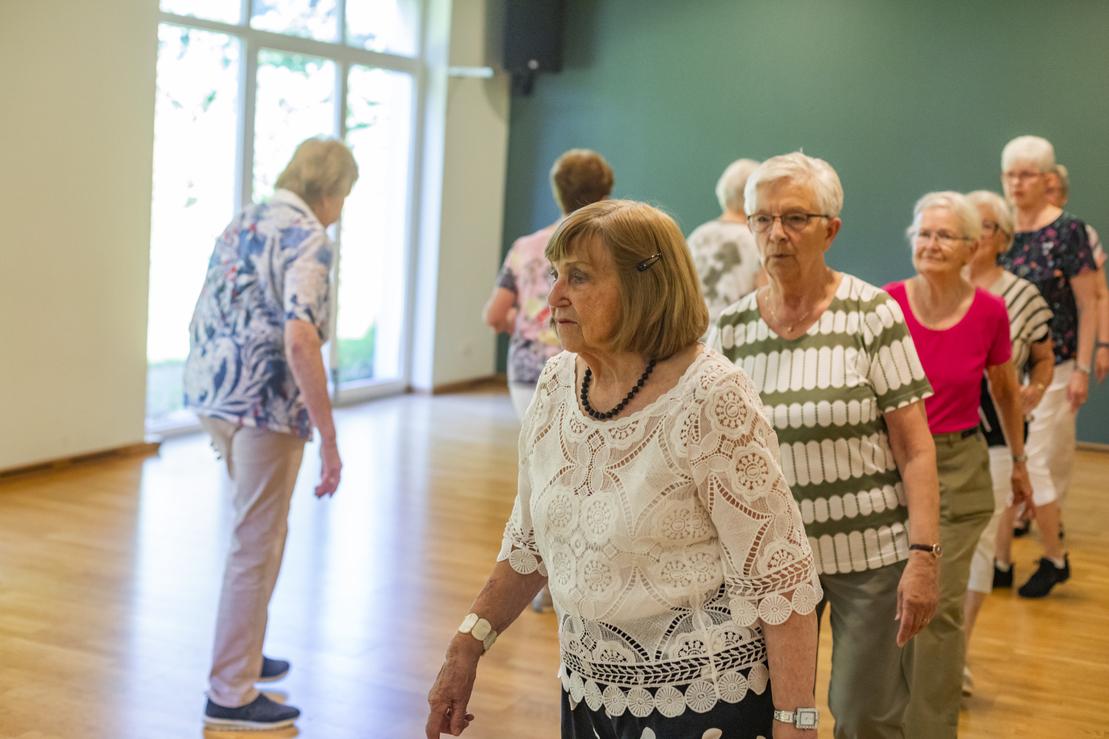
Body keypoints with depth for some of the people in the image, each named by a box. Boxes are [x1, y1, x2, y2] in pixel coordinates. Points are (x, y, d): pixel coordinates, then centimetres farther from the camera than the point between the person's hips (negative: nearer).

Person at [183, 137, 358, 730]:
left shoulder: (243, 222, 13)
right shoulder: (307, 238, -14)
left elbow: (209, 317, 19)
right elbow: (299, 342, -27)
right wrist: (329, 438, -24)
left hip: (212, 393, 9)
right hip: (266, 404, -9)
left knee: (261, 529, 24)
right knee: (256, 547, 2)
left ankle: (241, 652, 36)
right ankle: (230, 695, 10)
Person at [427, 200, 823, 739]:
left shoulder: (709, 399, -20)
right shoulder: (557, 385, -1)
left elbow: (779, 576, -19)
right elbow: (530, 541, 10)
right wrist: (467, 647, 7)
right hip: (588, 691, 6)